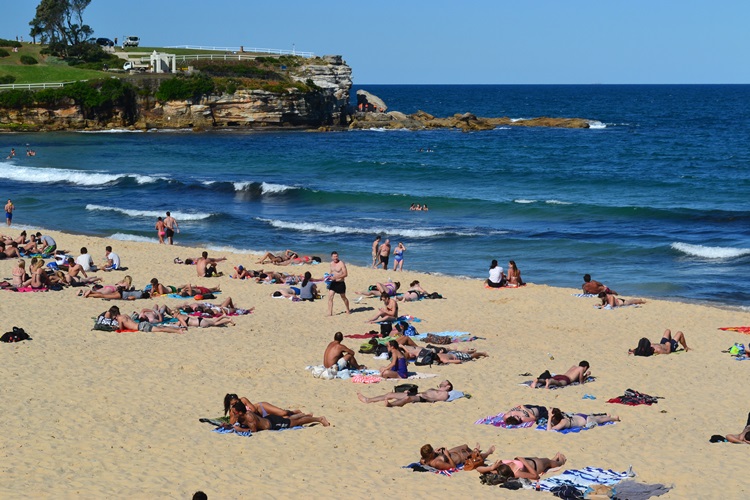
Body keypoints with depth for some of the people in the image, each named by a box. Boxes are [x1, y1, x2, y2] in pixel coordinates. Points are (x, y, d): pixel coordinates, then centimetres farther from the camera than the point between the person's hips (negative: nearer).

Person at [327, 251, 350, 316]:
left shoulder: (341, 263, -14)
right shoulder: (331, 263, 7)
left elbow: (345, 274, -18)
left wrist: (335, 277, -25)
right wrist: (330, 276, 2)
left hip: (340, 283, -5)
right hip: (333, 283, 5)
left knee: (343, 297, 12)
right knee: (330, 297, -7)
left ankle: (348, 310, 33)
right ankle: (330, 313, -5)